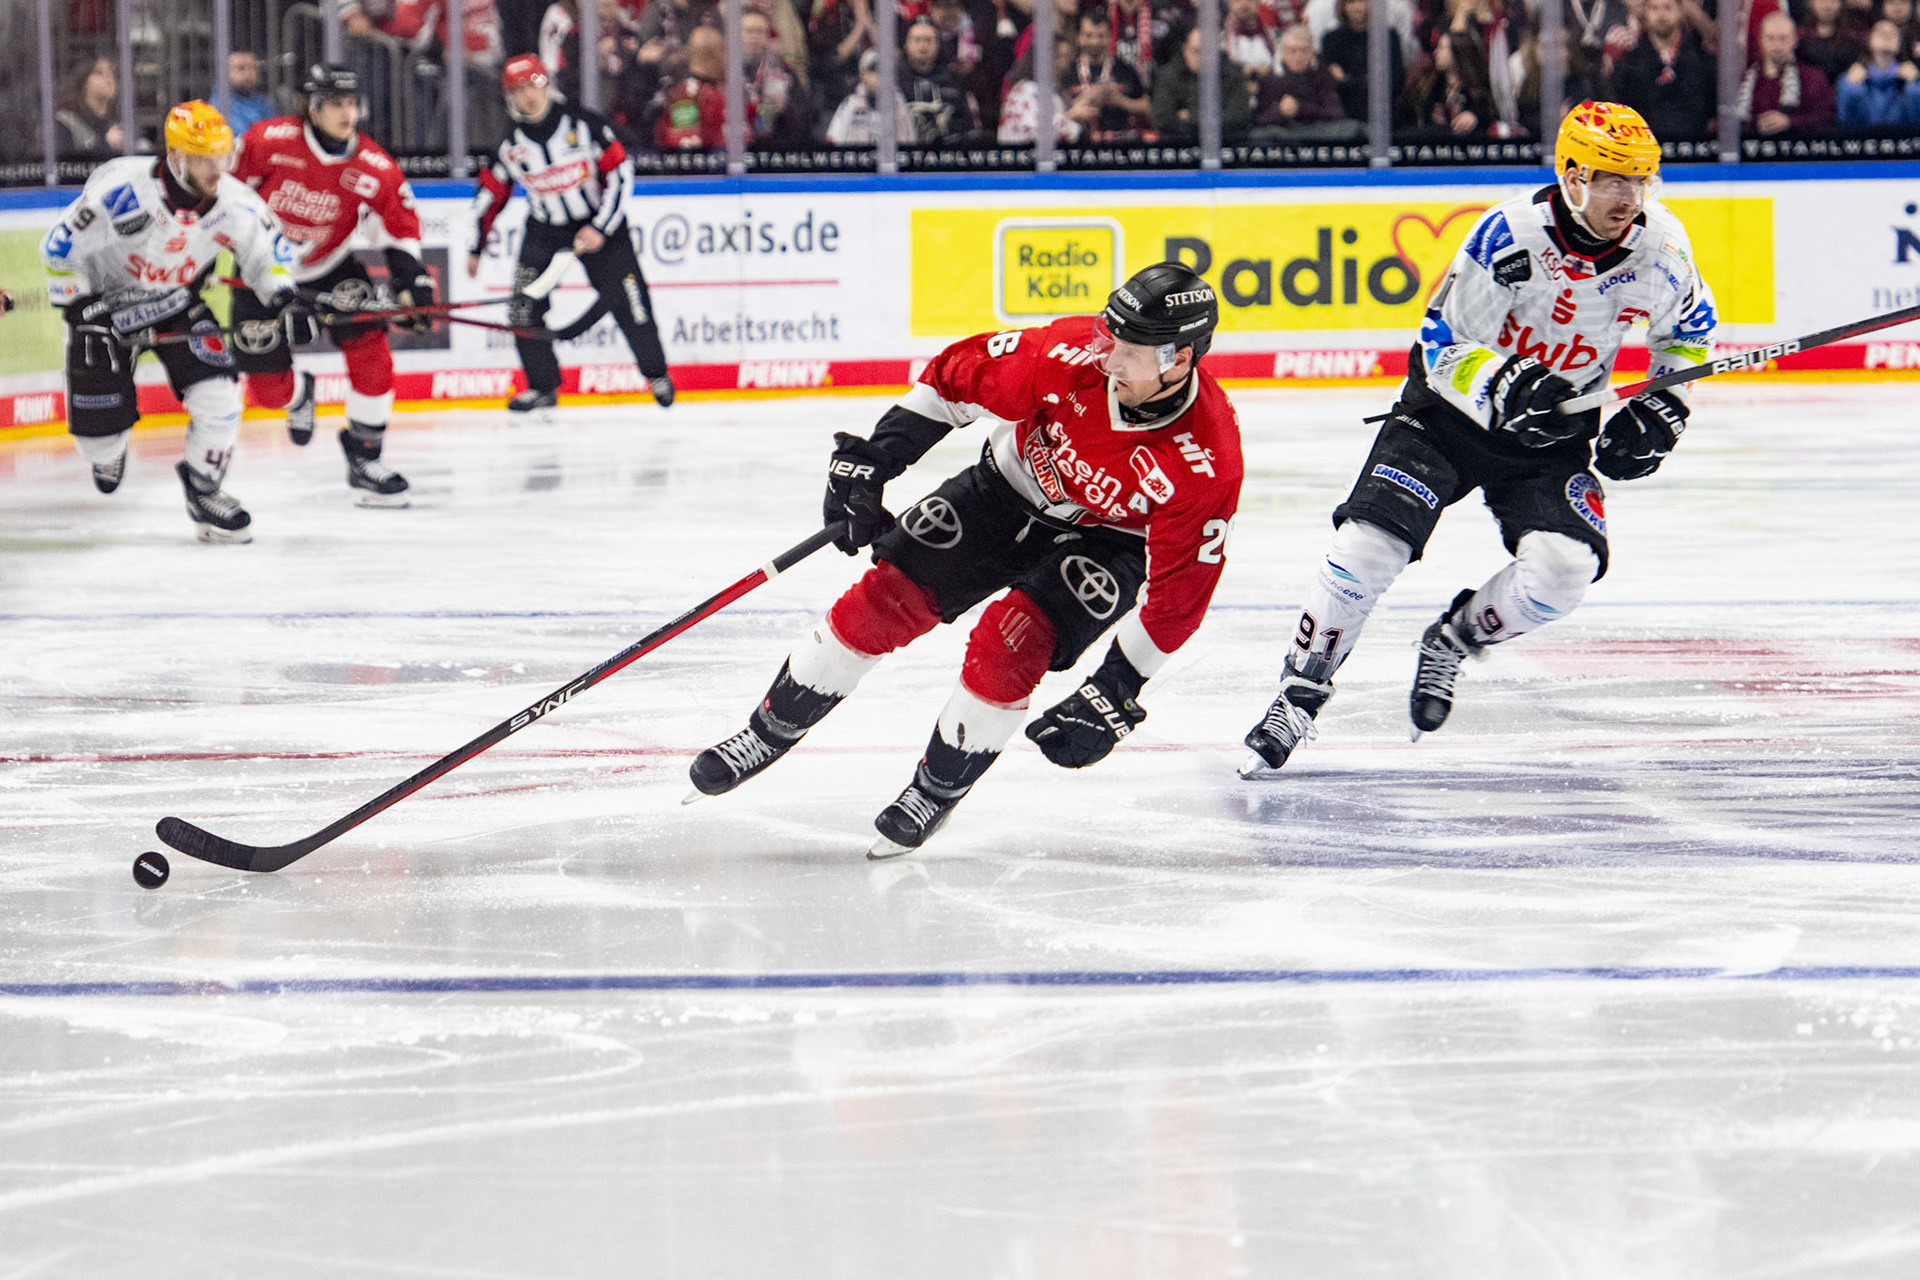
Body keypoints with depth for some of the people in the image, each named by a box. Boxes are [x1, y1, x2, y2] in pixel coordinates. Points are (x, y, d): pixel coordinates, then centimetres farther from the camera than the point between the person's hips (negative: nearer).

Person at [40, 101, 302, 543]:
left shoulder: (234, 204, -21)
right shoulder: (122, 189, -34)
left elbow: (269, 248, 1)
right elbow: (60, 247, -23)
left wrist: (282, 297, -16)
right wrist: (80, 312, -20)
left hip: (179, 305, 3)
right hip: (104, 303, -3)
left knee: (218, 394, -16)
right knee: (98, 423, 0)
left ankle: (204, 490, 8)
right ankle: (106, 454, 40)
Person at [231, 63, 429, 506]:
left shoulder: (374, 167, -15)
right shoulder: (269, 141, -23)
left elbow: (402, 224, 0)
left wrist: (411, 279, -9)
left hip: (328, 267, 2)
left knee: (369, 345, -19)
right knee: (265, 383, -2)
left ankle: (365, 457, -4)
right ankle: (299, 393, 39)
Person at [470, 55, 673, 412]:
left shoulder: (582, 124, -17)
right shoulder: (511, 145, -7)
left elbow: (620, 171, -14)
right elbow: (489, 195, 5)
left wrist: (601, 228, -19)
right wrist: (476, 248, 9)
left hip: (598, 223, -3)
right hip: (544, 231, 3)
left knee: (628, 301, -5)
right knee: (523, 308, -7)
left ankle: (656, 374, 17)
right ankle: (543, 387, 8)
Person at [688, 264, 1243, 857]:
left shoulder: (1207, 465, -34)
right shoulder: (1076, 354, -29)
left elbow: (1179, 591, -24)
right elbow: (960, 376, -13)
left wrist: (1116, 692, -23)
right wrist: (873, 460, -14)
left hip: (1107, 539, -3)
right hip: (1014, 485, 3)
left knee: (1010, 643, -24)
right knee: (887, 596, -5)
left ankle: (940, 788, 2)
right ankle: (769, 732, 14)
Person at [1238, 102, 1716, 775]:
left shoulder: (1660, 243, -12)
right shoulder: (1509, 237, -25)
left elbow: (1690, 328, 9)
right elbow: (1443, 343, -20)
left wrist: (1663, 409, -4)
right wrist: (1502, 385, -38)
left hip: (1556, 431, 3)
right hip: (1453, 409, -3)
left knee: (1563, 568, -20)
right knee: (1368, 543, -18)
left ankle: (1452, 641, 10)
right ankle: (1300, 693, -1)